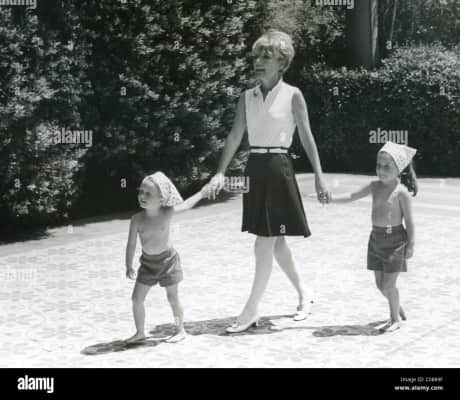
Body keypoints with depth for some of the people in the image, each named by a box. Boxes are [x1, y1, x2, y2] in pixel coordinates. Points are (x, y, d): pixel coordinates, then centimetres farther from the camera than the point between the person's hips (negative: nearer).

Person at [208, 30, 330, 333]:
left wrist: (319, 176, -5)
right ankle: (303, 294, 31)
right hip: (255, 168, 6)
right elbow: (235, 136, 5)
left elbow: (307, 137, -3)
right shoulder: (247, 97, 8)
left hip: (279, 168, -6)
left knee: (265, 244, -6)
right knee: (275, 241, 13)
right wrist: (221, 172, -4)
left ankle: (252, 311, 1)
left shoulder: (292, 95, -5)